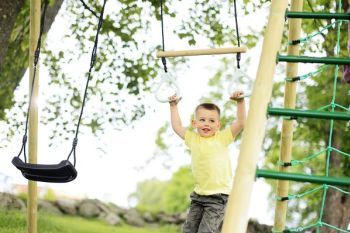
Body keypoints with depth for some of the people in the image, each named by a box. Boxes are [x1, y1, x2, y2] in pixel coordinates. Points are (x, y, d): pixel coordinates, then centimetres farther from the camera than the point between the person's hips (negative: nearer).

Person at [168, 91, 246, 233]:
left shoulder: (222, 138, -3)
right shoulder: (193, 139, 9)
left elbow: (241, 123, -9)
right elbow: (177, 126, 19)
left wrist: (240, 102, -14)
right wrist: (173, 106, 22)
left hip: (219, 196, -5)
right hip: (198, 195, 6)